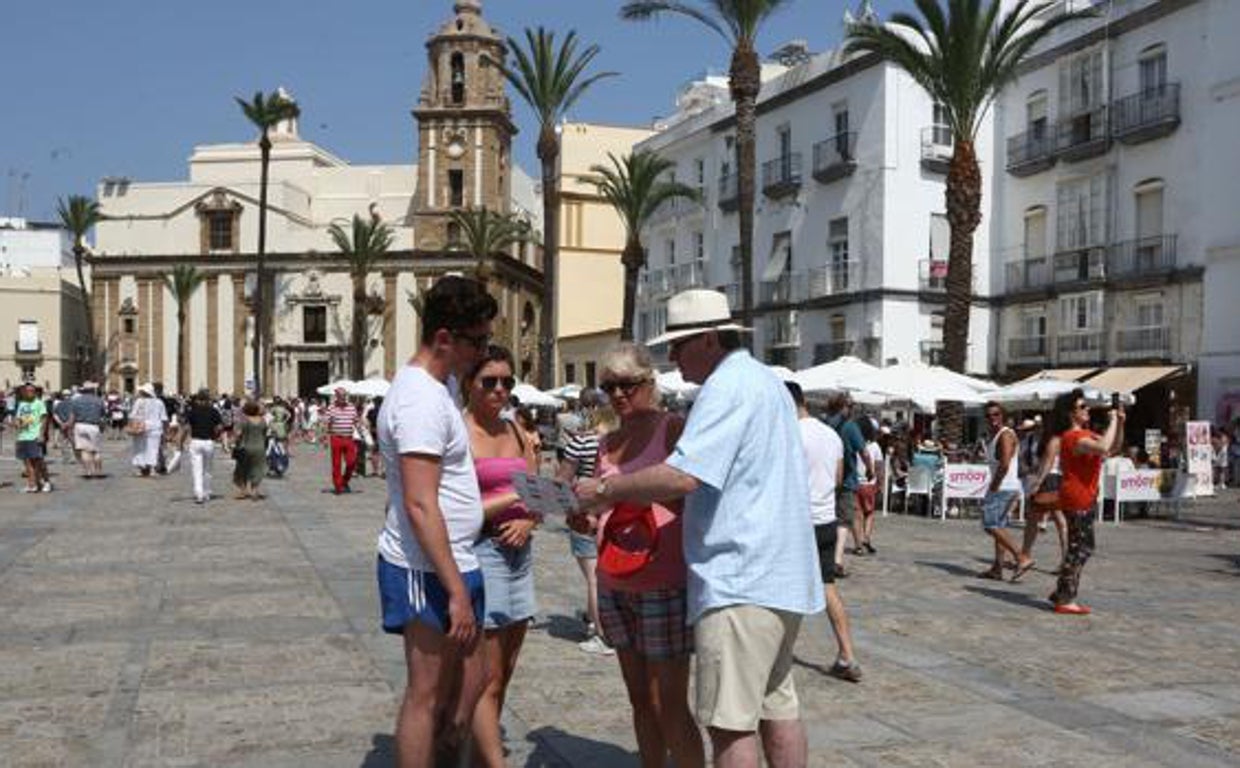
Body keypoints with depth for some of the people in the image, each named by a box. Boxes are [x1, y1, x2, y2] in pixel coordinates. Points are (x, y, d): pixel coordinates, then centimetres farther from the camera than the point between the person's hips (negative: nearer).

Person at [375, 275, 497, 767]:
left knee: (469, 682, 17)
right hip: (428, 572, -10)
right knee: (426, 694, 1)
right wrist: (457, 592, -25)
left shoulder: (442, 384, 10)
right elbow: (420, 507, -26)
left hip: (452, 564, 10)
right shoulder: (421, 400, -21)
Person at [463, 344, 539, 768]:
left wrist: (528, 521, -6)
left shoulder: (517, 433, 13)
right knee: (487, 681, -6)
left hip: (520, 553, 7)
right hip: (479, 553, -7)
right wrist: (510, 500, -17)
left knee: (503, 674, 12)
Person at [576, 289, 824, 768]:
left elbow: (683, 476, -24)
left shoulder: (727, 385, -14)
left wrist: (605, 490, -13)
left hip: (740, 580, -10)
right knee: (776, 705, 16)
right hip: (781, 576, 10)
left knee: (729, 722, -6)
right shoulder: (766, 381, 19)